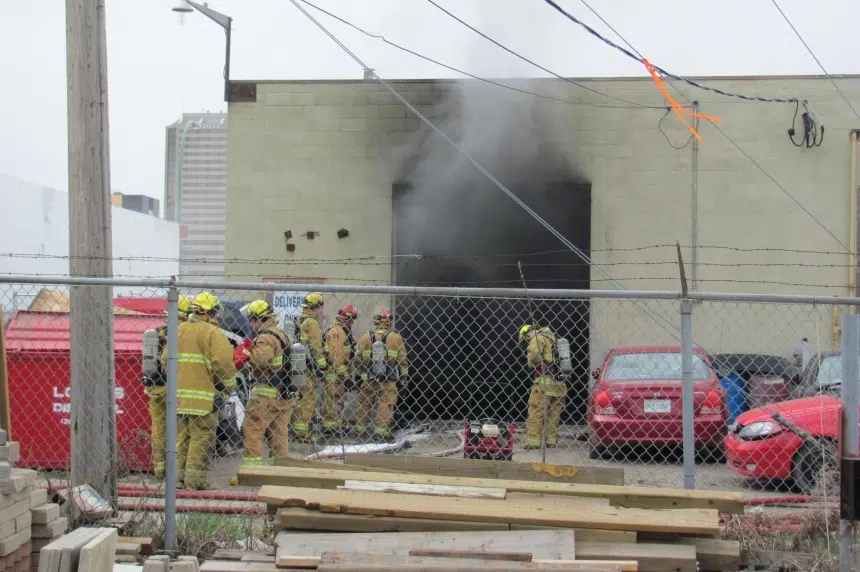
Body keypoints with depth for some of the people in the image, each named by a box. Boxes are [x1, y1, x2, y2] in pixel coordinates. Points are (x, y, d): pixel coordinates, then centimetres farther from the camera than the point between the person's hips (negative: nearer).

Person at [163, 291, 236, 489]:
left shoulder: (179, 330, 12)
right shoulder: (213, 333, -9)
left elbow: (166, 359, 14)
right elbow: (223, 362, -17)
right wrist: (229, 386, -3)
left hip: (179, 393, 7)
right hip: (202, 395, -7)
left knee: (181, 436, 14)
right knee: (201, 436, -2)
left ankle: (178, 474, 19)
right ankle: (195, 478, -2)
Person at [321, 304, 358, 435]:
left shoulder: (344, 331, 17)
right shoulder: (336, 332, -16)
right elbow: (336, 355, -23)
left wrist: (347, 372, 24)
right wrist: (342, 373, -22)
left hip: (341, 372, 11)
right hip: (334, 372, -11)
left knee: (337, 399, 17)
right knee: (331, 399, -6)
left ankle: (336, 424, 25)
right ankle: (329, 426, -3)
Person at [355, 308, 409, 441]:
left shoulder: (365, 337, -1)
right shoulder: (396, 338, -4)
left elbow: (358, 357, 1)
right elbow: (402, 359, -1)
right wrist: (404, 375, 9)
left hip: (369, 377, 2)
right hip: (389, 379, -2)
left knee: (365, 403, 14)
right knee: (386, 404, 1)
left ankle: (360, 428, 22)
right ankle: (381, 430, -6)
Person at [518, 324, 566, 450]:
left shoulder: (538, 338, -2)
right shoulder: (553, 338, 22)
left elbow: (533, 355, -19)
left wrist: (533, 367, 0)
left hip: (545, 381, -8)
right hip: (560, 383, 8)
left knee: (535, 412, -4)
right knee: (554, 414, 12)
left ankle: (533, 441, -8)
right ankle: (551, 440, 13)